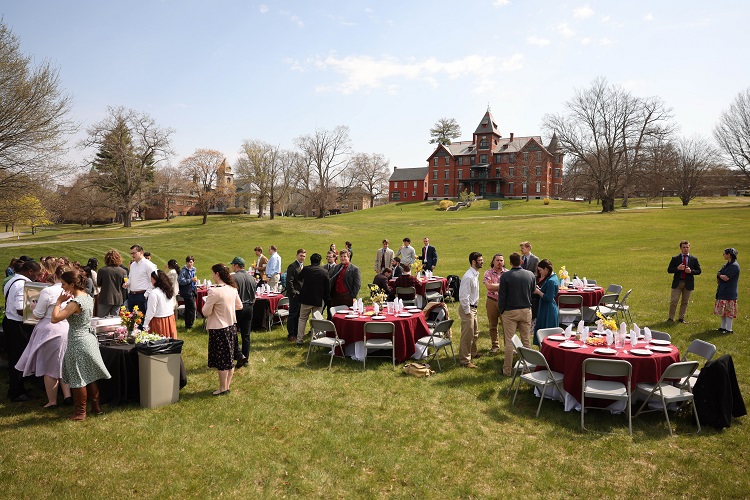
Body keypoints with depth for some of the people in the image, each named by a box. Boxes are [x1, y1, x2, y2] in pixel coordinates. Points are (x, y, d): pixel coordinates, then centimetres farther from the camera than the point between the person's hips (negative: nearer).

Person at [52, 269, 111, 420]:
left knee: (78, 379, 4)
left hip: (77, 343, -9)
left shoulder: (75, 303, -22)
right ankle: (96, 406, 25)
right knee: (90, 377, 17)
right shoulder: (89, 298, 4)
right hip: (89, 339, 9)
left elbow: (55, 318, -26)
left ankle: (80, 412, 15)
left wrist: (59, 301, -13)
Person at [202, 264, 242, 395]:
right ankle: (227, 385, 27)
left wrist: (206, 305, 3)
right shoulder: (232, 288, 0)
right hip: (231, 326, 7)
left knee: (221, 361, 5)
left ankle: (223, 388, 17)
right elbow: (239, 306, 12)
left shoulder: (214, 291, -22)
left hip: (219, 329, -7)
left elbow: (206, 312, -16)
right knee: (230, 359, 16)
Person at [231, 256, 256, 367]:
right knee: (246, 335, 11)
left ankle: (240, 355, -6)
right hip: (249, 308, 6)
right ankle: (245, 359, 16)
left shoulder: (234, 278, -14)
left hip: (237, 308, -6)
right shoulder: (251, 278, 8)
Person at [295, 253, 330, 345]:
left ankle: (299, 339, 12)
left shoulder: (306, 269, -5)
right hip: (319, 300, 0)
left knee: (302, 319, 12)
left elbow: (298, 279, 13)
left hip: (306, 299, 1)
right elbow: (328, 288, -2)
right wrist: (324, 297, 12)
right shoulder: (324, 272, -6)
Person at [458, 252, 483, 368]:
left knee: (475, 333, 24)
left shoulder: (475, 274, 8)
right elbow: (464, 296, -25)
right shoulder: (468, 277, -24)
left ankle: (472, 353, 43)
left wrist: (473, 309, 16)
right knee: (467, 335, -2)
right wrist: (467, 311, -19)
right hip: (467, 308, -10)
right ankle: (465, 360, 9)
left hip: (473, 307, 10)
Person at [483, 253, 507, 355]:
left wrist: (494, 286, -19)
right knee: (493, 325, 10)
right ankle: (495, 346, 23)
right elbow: (488, 286, -16)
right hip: (492, 301, 1)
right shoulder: (488, 273, -1)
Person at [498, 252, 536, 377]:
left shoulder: (505, 276, -12)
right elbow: (533, 291, 13)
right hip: (526, 311, 3)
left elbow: (501, 296, -8)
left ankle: (507, 370, 8)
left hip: (510, 312, -3)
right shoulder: (530, 275, -2)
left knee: (509, 342, 3)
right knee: (526, 341, 12)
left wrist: (501, 311, 3)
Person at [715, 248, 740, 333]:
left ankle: (729, 329, 1)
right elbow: (719, 273, 9)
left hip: (729, 292, -9)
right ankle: (723, 326, 21)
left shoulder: (735, 266, -16)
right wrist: (721, 276, -12)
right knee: (723, 310, 13)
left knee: (728, 310, -4)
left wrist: (719, 276, -2)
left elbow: (726, 278, -20)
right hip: (723, 291, 9)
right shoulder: (727, 264, 14)